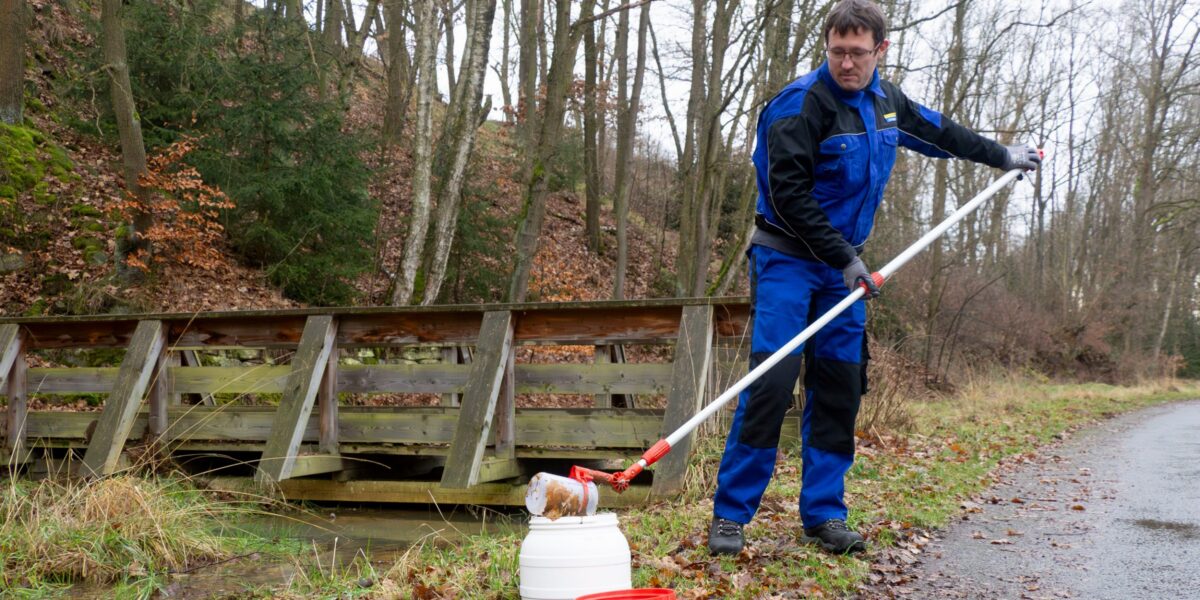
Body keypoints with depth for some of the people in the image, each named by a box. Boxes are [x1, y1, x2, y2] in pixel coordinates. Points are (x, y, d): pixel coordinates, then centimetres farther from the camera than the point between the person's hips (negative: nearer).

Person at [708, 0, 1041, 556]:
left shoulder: (886, 102, 8)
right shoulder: (800, 104, -16)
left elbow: (938, 131, 27)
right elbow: (788, 196, -20)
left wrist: (1002, 155, 37)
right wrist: (844, 258, -19)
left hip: (843, 264, 7)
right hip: (787, 259, -7)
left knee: (840, 388, 4)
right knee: (771, 382, -15)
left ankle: (823, 514, 13)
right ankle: (730, 514, -8)